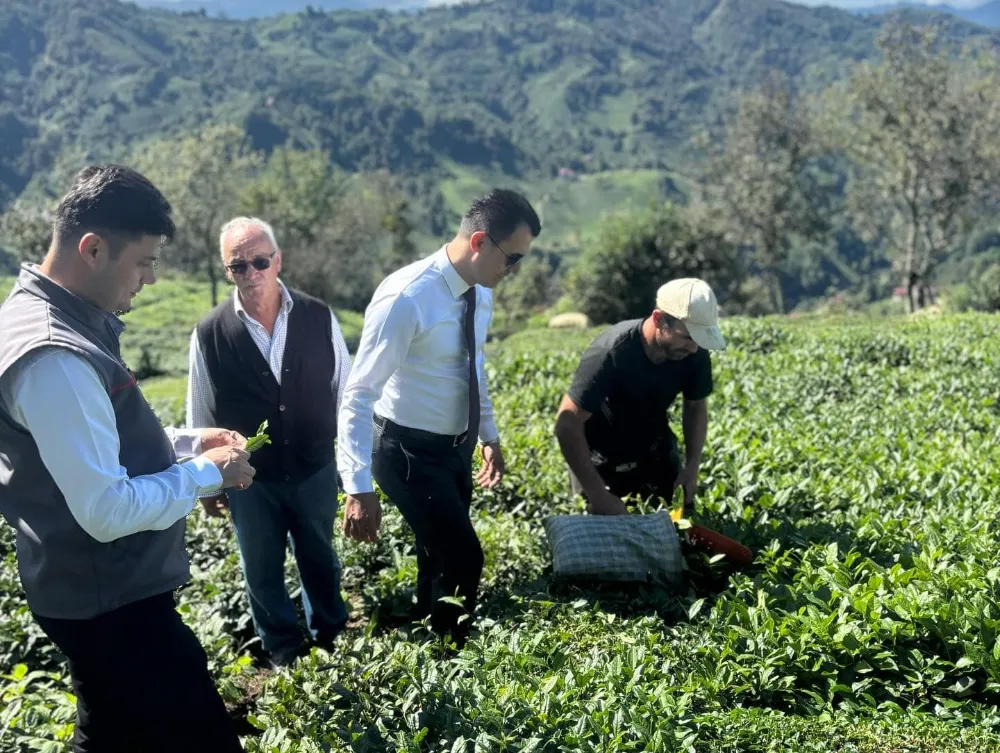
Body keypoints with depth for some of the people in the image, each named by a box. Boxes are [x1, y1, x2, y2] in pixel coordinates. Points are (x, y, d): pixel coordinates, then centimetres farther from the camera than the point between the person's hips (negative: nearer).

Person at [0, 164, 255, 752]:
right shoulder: (55, 356, -27)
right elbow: (108, 510, -28)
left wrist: (183, 443, 6)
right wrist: (208, 473, -14)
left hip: (97, 592, 11)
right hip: (113, 603, -11)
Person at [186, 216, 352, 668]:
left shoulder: (318, 317, -9)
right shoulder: (209, 334, -12)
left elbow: (345, 391, 1)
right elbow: (201, 416, -2)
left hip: (315, 469, 1)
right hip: (250, 479, -1)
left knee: (320, 561, 20)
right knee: (262, 572, 15)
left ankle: (331, 638, 44)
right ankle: (284, 654, 37)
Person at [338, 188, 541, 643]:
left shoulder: (479, 292, -1)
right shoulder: (406, 298, -27)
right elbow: (359, 395, -26)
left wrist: (490, 437, 21)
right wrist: (359, 489, -28)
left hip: (456, 447, 8)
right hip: (409, 452, -8)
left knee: (440, 559, 19)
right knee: (463, 558, -9)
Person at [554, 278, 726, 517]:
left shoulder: (694, 354, -20)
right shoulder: (610, 353, -35)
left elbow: (696, 407, 1)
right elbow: (567, 426, -32)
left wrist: (692, 467, -11)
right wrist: (598, 495, -32)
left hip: (655, 449, 4)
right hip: (600, 455, -4)